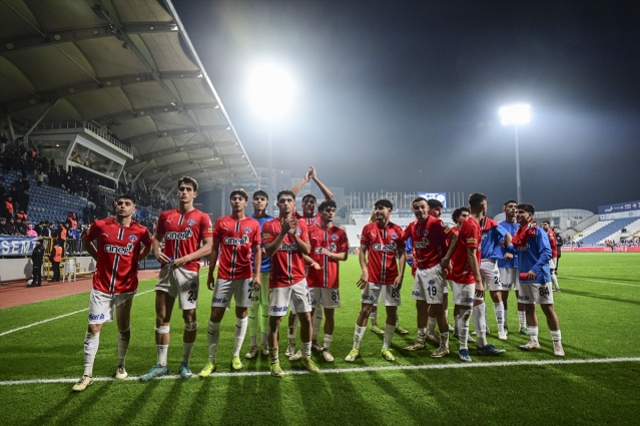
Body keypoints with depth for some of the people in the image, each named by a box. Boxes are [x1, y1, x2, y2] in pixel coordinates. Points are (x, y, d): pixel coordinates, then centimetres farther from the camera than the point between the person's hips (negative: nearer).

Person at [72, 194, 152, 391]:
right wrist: (98, 257, 4)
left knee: (124, 327, 11)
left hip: (126, 286, 0)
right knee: (93, 327, -1)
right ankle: (87, 374, 12)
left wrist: (134, 260, 5)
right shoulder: (100, 225, -5)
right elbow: (86, 241, 15)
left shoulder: (140, 231, -6)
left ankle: (121, 366, 31)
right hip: (101, 285, 0)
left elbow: (148, 247, 16)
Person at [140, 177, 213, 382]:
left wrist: (186, 258, -18)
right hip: (167, 270, 4)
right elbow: (157, 237, 20)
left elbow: (208, 247, -7)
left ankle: (185, 363, 20)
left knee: (189, 318, 3)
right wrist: (156, 251, -2)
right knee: (161, 318, 7)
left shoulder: (202, 218, 0)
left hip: (188, 271, -4)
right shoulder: (165, 216, 13)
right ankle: (161, 364, 21)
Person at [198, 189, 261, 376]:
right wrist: (210, 274, 4)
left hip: (245, 276, 0)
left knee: (241, 314, 7)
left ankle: (236, 355, 22)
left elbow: (257, 251, 4)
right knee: (215, 315, -1)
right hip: (224, 276, 0)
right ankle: (211, 360, 11)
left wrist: (257, 275, -5)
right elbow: (214, 249, 8)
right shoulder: (221, 222, 6)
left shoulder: (253, 224, 4)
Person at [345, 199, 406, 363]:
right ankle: (356, 348, 12)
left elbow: (402, 254, 4)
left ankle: (386, 348, 22)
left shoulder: (397, 230, 2)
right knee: (365, 310, 0)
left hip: (391, 278, 1)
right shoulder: (368, 228, 1)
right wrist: (364, 271, -12)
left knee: (392, 312, 5)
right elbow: (362, 251, 0)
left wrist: (400, 275, -6)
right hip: (372, 278, -1)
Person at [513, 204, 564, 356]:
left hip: (539, 276, -7)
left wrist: (535, 269, -31)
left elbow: (547, 253, -21)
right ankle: (533, 340, 25)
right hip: (524, 276, 7)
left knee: (548, 308, -1)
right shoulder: (518, 232, 9)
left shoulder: (538, 232, -12)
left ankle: (557, 343, 10)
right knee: (529, 308, 13)